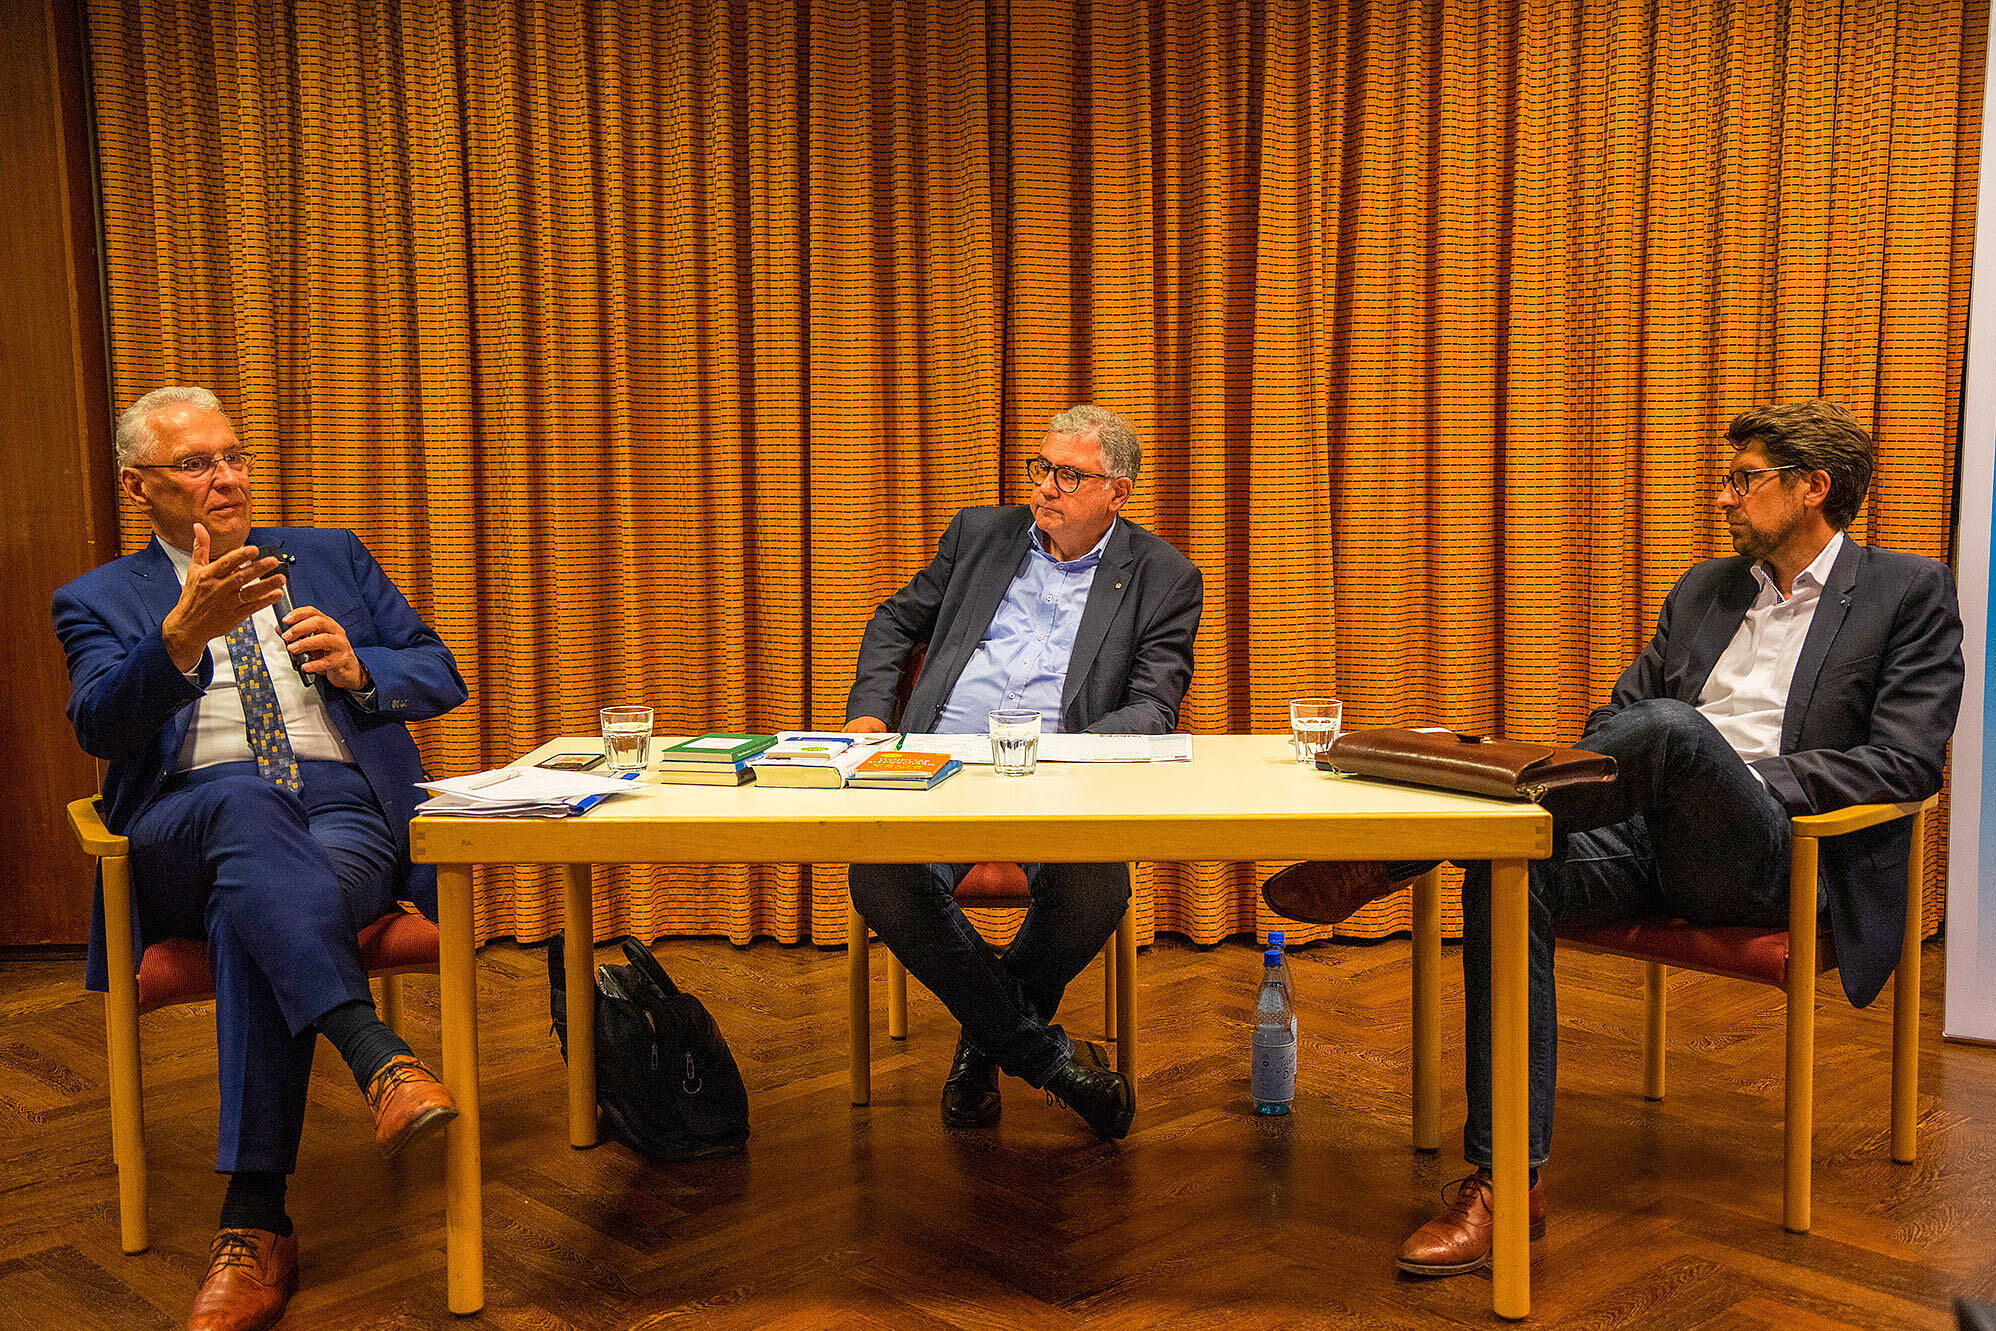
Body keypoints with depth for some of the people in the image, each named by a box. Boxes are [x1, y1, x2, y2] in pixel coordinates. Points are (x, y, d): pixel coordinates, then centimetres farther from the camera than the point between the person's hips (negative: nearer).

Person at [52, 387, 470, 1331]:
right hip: (191, 822, -1)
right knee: (245, 804, -39)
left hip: (348, 811, 1)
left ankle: (255, 1227, -35)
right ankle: (379, 1058, -52)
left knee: (253, 911, -34)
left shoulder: (332, 557, 23)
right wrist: (184, 634, -22)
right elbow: (98, 729, -4)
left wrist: (359, 669, -5)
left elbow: (441, 678, 18)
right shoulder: (99, 601, 16)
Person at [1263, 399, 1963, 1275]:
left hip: (1775, 858, -5)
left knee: (1674, 728, -36)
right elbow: (1617, 710, 23)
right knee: (1508, 874, -27)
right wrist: (1592, 780, -1)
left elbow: (1908, 762, -5)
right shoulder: (1705, 587, 24)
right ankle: (1504, 1180, -26)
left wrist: (1744, 785, -15)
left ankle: (1388, 860, -31)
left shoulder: (1911, 593, 7)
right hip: (1652, 842, 6)